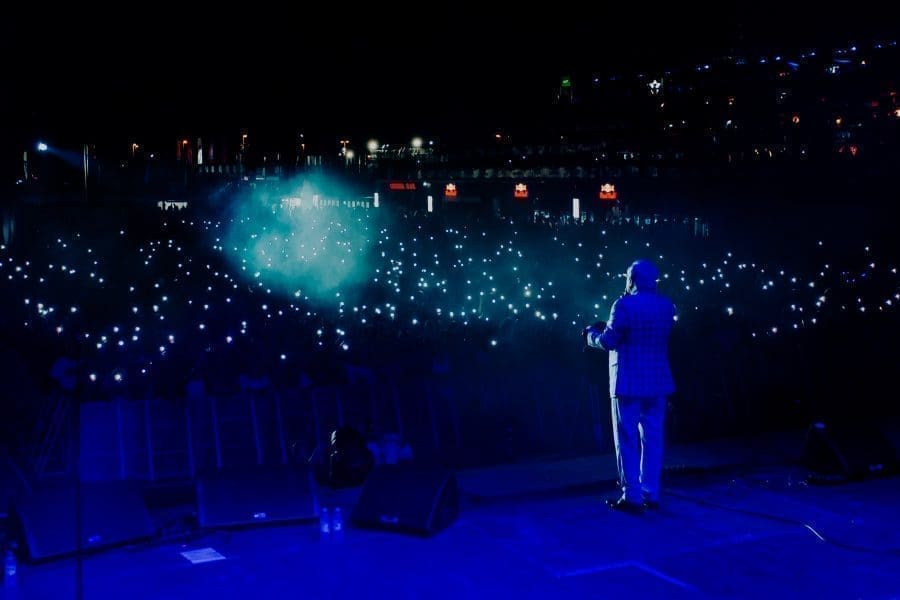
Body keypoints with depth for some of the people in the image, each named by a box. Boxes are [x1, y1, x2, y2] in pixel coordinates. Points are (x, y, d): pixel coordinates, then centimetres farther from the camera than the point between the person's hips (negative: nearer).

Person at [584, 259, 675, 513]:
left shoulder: (624, 305, -13)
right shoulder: (666, 306, 7)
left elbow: (609, 342, -13)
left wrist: (591, 334, 8)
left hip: (629, 383, -6)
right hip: (657, 382, 6)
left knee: (627, 440, 1)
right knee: (652, 439, 11)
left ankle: (632, 497, 3)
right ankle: (651, 494, 15)